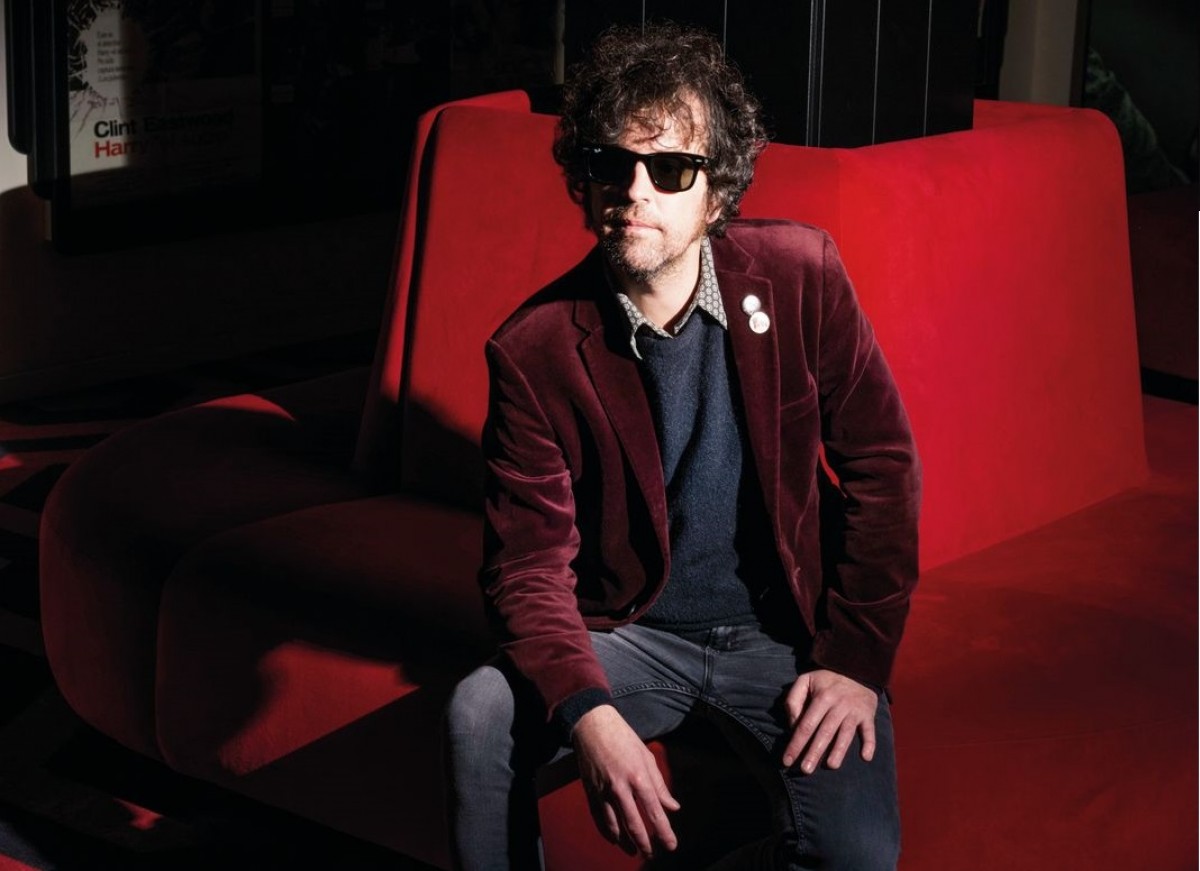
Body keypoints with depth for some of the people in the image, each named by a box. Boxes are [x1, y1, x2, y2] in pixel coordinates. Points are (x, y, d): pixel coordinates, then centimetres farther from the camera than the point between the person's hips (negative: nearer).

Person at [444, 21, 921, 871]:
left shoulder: (800, 275, -9)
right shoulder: (535, 347, -12)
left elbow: (880, 466, -3)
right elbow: (530, 559, -12)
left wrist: (855, 661, -9)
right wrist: (590, 716, -30)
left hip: (784, 635, 0)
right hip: (632, 634, 0)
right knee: (480, 714, -28)